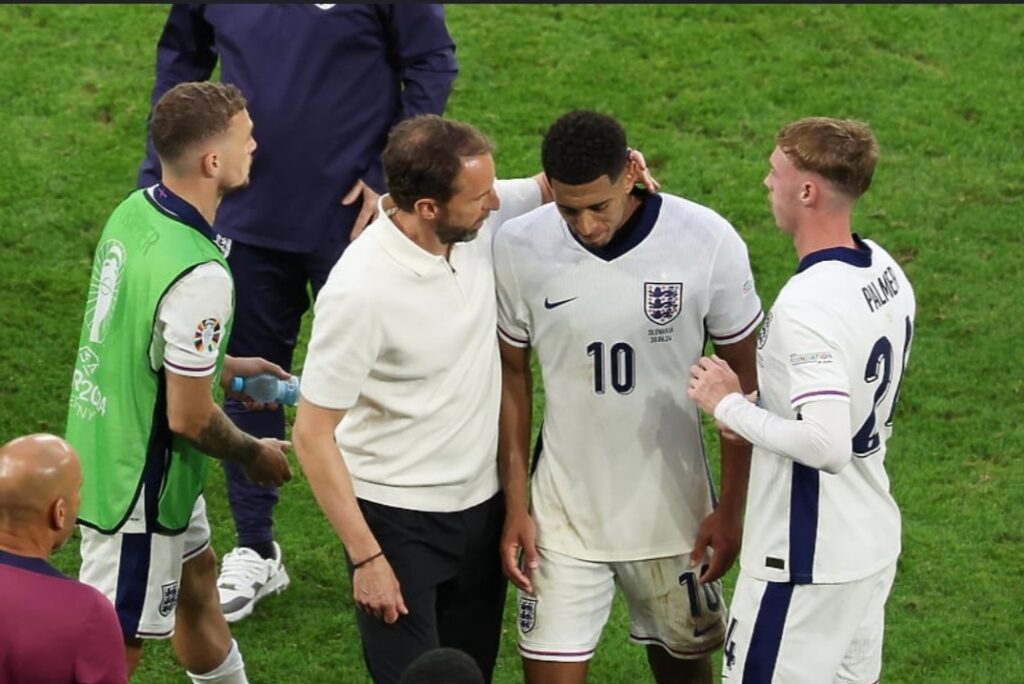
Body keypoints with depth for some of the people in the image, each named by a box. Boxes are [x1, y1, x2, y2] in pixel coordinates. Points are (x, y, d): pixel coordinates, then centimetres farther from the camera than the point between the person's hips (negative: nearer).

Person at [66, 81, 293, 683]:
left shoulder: (134, 211, -5)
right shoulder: (199, 277, -33)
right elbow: (189, 418, -25)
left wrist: (222, 365, 17)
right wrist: (255, 456, -7)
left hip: (102, 445, 9)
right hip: (139, 489, -9)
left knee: (196, 577, 30)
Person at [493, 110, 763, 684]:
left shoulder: (710, 243, -16)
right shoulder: (519, 249, -13)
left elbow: (744, 376, -4)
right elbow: (512, 374, 1)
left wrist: (732, 508, -4)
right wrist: (516, 506, 0)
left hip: (673, 506, 0)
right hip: (564, 511, 0)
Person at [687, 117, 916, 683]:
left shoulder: (806, 307, -26)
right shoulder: (886, 273, 3)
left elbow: (827, 447, -33)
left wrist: (730, 406, -20)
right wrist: (761, 405, 10)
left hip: (806, 563, -9)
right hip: (874, 546, 9)